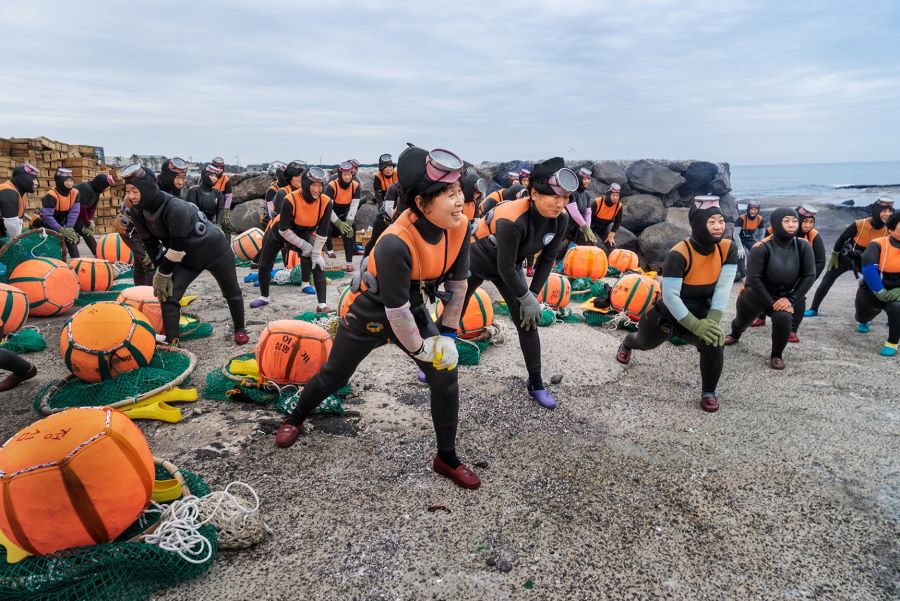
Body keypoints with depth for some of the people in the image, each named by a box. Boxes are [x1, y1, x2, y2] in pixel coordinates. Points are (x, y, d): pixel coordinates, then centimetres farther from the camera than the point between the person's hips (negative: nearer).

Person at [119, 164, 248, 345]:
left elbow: (177, 247, -31)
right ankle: (171, 342, -2)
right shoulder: (137, 211, -14)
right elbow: (150, 243, -6)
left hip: (215, 251, -6)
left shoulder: (176, 208, -37)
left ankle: (239, 329, 36)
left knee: (232, 294, 12)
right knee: (168, 295, -11)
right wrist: (161, 272, -12)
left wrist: (162, 274, -20)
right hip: (187, 256, 6)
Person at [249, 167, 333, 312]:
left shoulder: (326, 202, -28)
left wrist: (316, 253, -20)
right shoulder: (290, 200, -36)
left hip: (305, 235, 1)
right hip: (278, 232, -1)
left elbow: (322, 231, -19)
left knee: (318, 265, -16)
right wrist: (304, 246, -26)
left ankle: (322, 305, -13)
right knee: (264, 265, 10)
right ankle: (264, 298, 35)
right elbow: (284, 230, -29)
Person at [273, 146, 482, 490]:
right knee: (333, 376, 15)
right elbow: (396, 311, -29)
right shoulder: (395, 243, -38)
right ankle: (295, 420, 47)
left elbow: (458, 282, -4)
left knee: (445, 375, -4)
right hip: (370, 313, -5)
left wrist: (447, 333, -5)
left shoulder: (459, 227, -19)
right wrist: (420, 349, -15)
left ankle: (447, 459, 15)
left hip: (413, 310, 5)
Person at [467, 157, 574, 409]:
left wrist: (533, 295, -8)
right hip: (475, 260, -5)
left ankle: (536, 384, 13)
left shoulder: (560, 219, -20)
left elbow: (547, 259, -7)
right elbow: (505, 267, -31)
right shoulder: (511, 220, -40)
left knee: (527, 323, 0)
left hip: (509, 267, 5)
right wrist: (526, 298, -20)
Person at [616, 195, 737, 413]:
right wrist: (696, 326, -35)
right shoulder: (679, 254, -31)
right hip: (666, 313, -2)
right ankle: (627, 344, 67)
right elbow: (670, 296, -32)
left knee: (714, 342, -29)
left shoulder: (727, 248, -17)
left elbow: (723, 287, -19)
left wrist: (712, 321, -29)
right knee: (644, 342, 26)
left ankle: (708, 392, -2)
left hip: (700, 314, 2)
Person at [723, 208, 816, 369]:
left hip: (785, 296, 1)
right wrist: (771, 303, -23)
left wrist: (791, 299, -18)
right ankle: (735, 335, 62)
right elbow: (753, 279, -24)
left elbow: (809, 276, -10)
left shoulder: (803, 246, -16)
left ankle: (777, 355, -4)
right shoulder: (762, 247, -24)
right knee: (741, 320, 22)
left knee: (783, 317, -30)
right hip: (756, 294, 0)